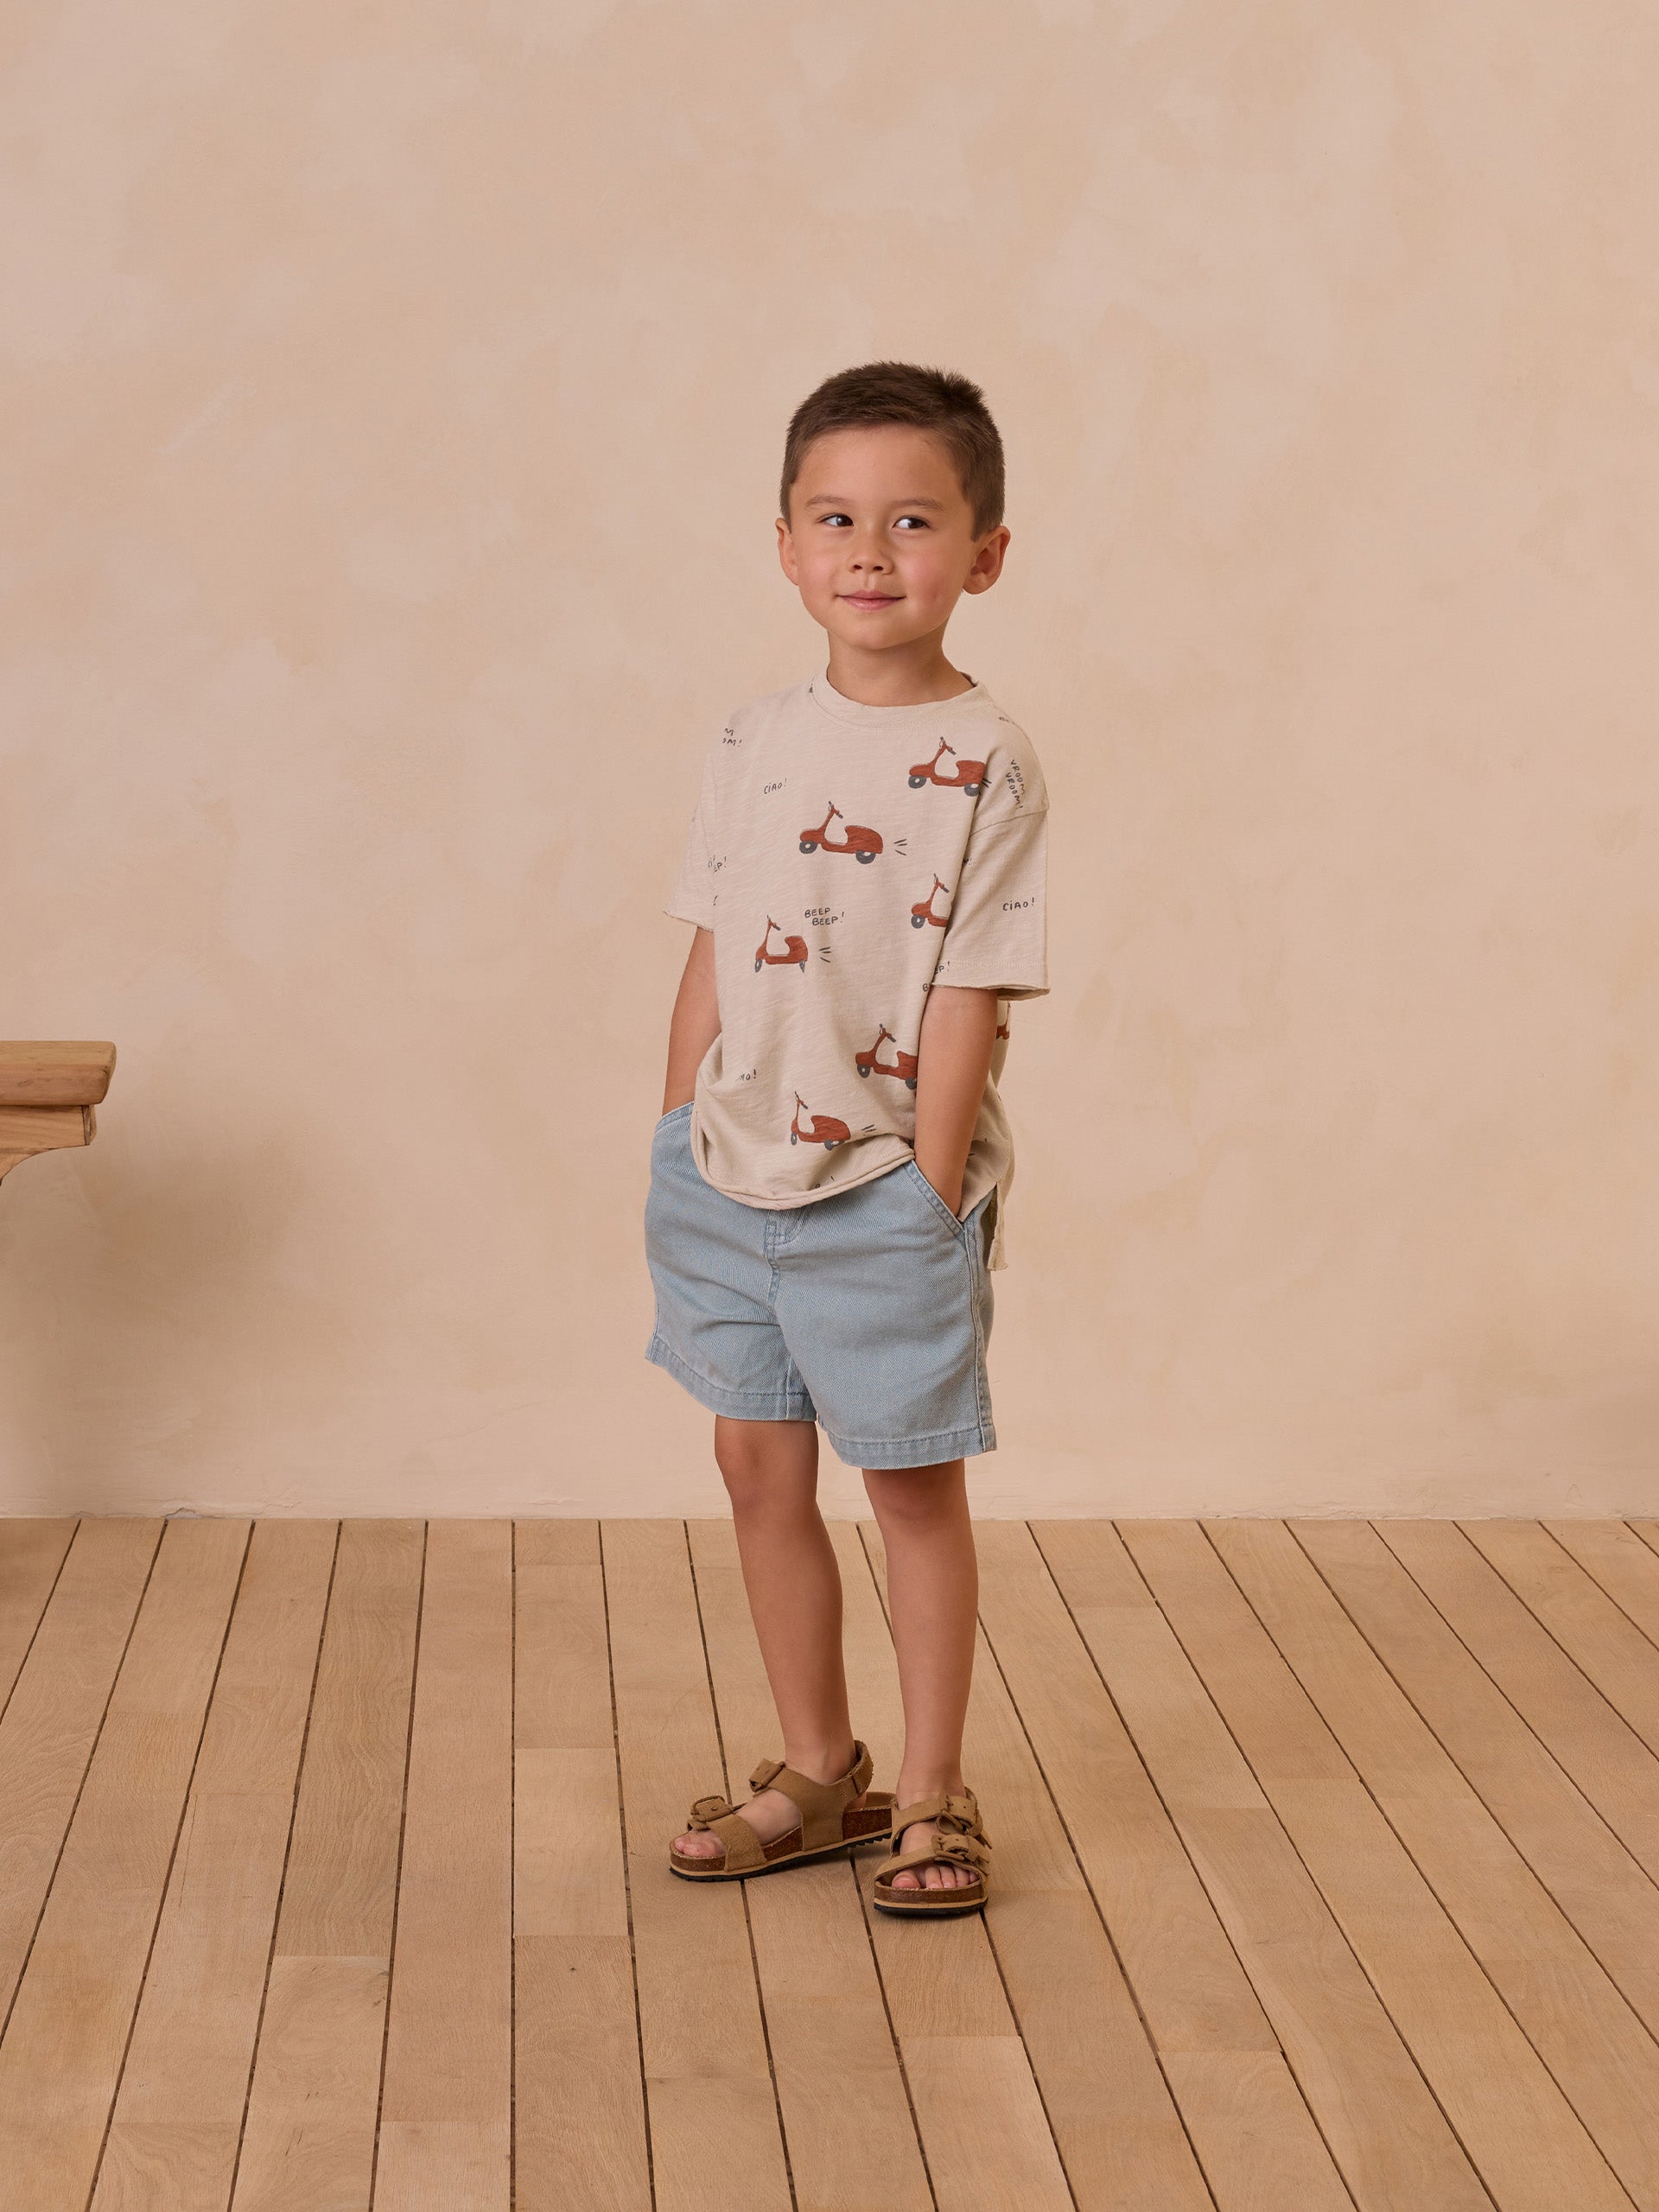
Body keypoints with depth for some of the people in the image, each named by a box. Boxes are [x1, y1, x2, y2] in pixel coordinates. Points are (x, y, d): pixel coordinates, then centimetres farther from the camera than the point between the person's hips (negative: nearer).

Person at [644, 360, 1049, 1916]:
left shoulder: (984, 767, -11)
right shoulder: (753, 745, 5)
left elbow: (967, 999, -13)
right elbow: (712, 961, 10)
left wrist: (931, 1192, -15)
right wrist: (678, 1142, 8)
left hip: (886, 1191, -5)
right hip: (729, 1182, 6)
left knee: (913, 1483, 6)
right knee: (760, 1467, 12)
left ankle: (930, 1793, 20)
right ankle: (815, 1772, 28)